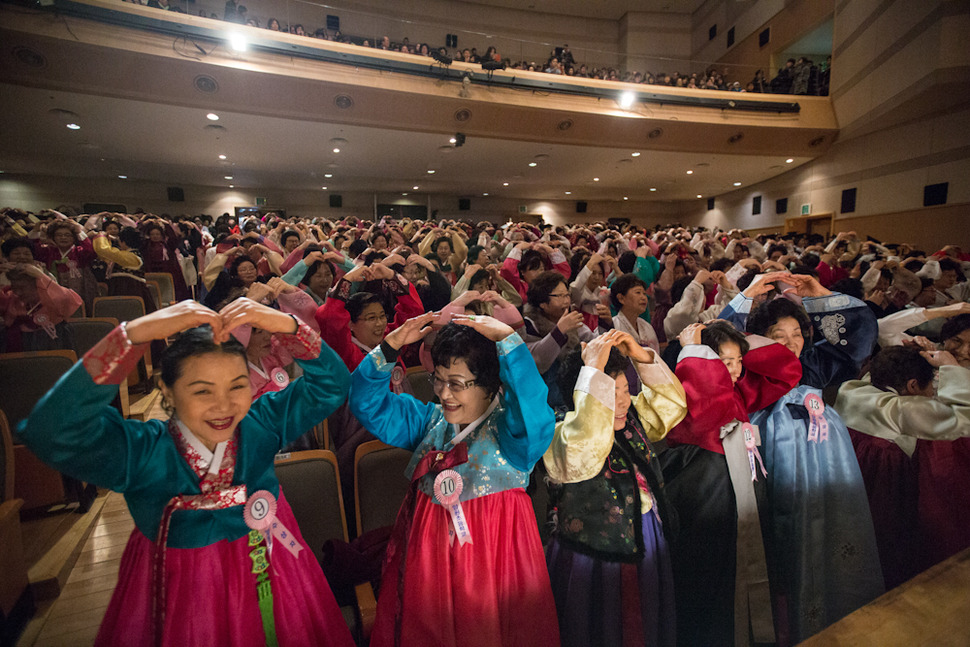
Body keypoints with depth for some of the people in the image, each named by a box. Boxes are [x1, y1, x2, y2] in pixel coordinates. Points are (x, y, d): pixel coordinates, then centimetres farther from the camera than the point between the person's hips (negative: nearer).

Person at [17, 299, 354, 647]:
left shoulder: (260, 424, -15)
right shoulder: (142, 451, -20)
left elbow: (330, 384, -18)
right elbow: (51, 434, -36)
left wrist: (287, 326, -33)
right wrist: (134, 333, -42)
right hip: (183, 595, -2)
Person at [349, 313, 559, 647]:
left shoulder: (510, 426, -15)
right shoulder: (430, 420, 2)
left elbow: (535, 413, -39)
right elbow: (367, 403, 2)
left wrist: (508, 338, -37)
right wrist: (390, 346, -12)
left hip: (490, 555, -5)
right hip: (427, 555, 5)